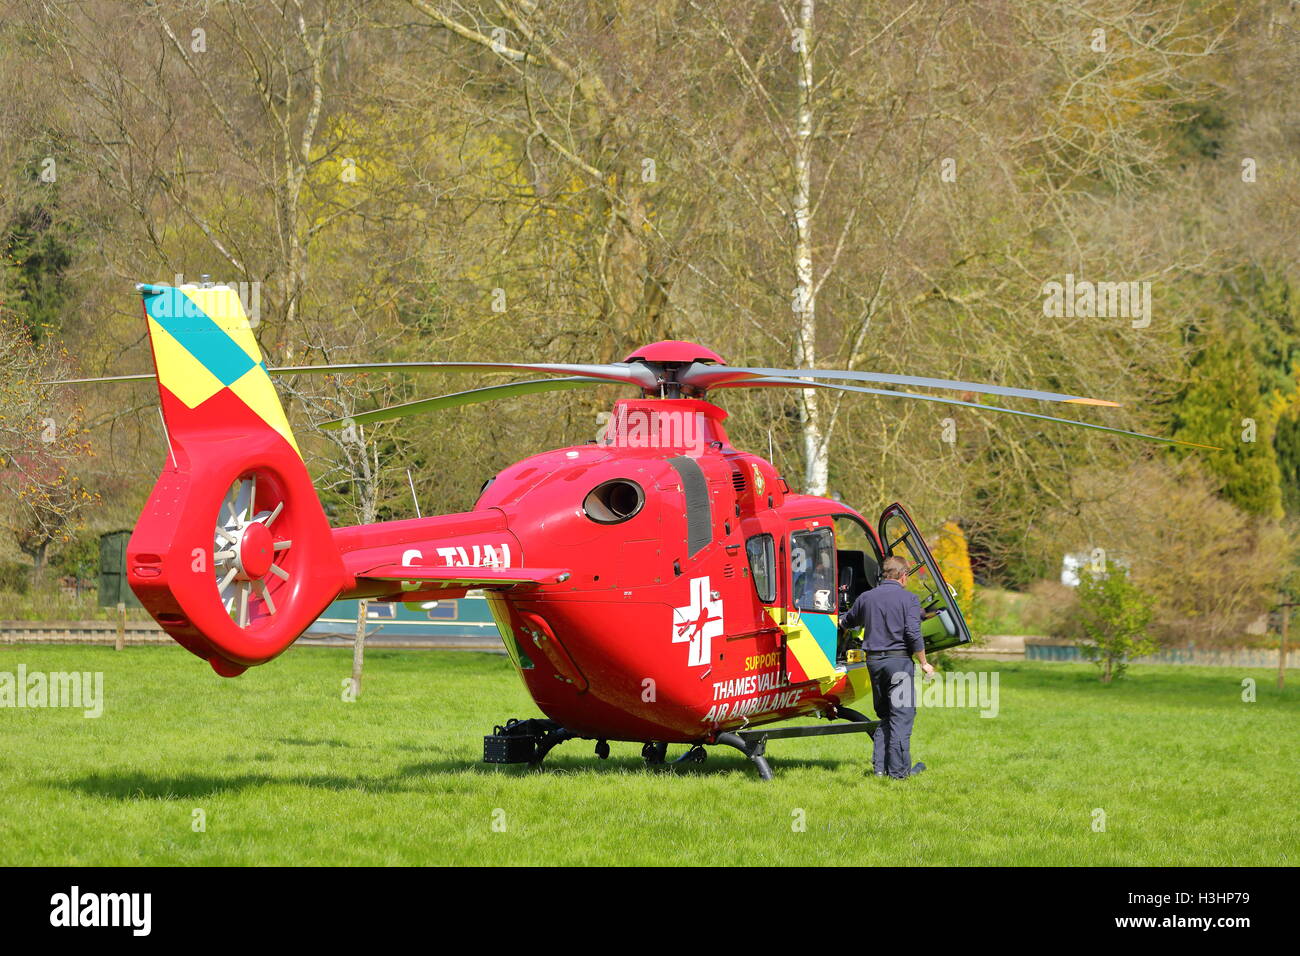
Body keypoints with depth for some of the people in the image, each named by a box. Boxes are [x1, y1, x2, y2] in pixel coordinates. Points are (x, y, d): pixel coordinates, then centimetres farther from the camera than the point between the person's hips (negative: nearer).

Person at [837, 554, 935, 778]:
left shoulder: (866, 598, 10)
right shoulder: (908, 599, -6)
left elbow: (846, 623, 27)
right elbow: (913, 634, -14)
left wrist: (843, 625, 51)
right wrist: (924, 663, -4)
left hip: (873, 660, 5)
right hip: (898, 659, -5)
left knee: (884, 716, 16)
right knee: (902, 715, -1)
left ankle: (879, 766, 11)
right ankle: (898, 769, -3)